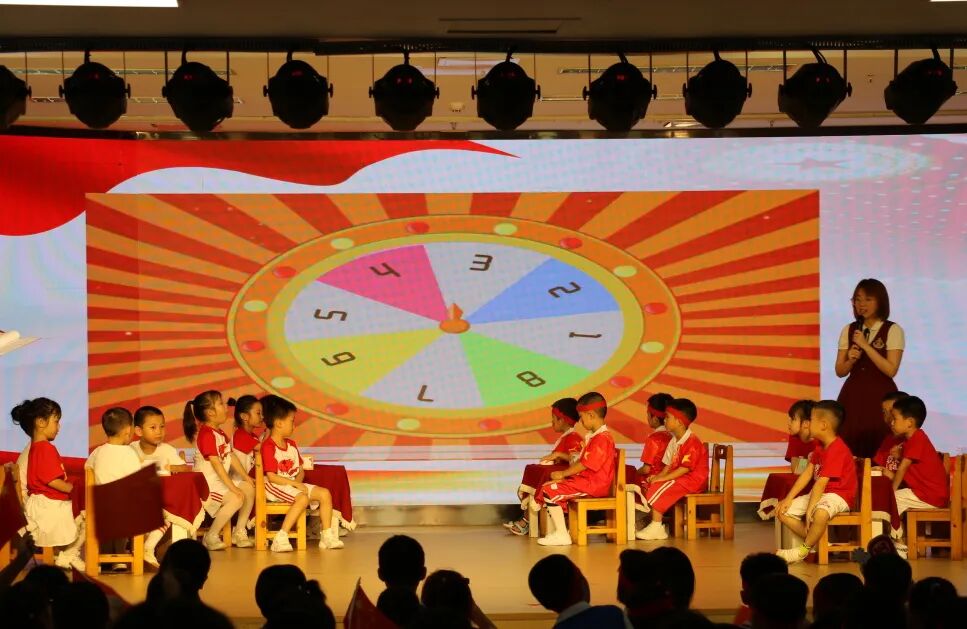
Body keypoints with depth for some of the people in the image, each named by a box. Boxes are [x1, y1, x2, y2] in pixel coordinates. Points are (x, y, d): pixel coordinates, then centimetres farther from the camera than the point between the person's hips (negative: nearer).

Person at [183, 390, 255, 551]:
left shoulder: (220, 433, 14)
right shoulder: (206, 434, -19)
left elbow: (231, 456, 15)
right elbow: (216, 464, -23)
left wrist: (246, 477, 8)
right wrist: (232, 486, -25)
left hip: (220, 481, 10)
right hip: (207, 484, -10)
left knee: (249, 489, 3)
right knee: (236, 498, -26)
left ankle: (239, 532, 11)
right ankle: (210, 537, -15)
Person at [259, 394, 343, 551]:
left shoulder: (291, 445, 16)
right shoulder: (268, 447, -13)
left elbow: (301, 471, 15)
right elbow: (272, 477, -19)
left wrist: (298, 481, -8)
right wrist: (295, 484, -19)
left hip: (293, 484, 9)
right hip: (275, 487, -9)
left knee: (324, 493, -5)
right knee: (303, 498, -34)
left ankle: (327, 537, -3)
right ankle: (281, 539, -38)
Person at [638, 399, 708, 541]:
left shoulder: (692, 441, -18)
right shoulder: (674, 441, 13)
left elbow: (685, 468, -24)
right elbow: (668, 465, 12)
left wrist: (662, 478, -25)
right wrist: (658, 476, -7)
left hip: (694, 480, -10)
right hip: (680, 479, 10)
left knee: (658, 489, -23)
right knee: (652, 485, -2)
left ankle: (656, 527, -21)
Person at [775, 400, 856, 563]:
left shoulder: (837, 450, -22)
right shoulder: (820, 446, 10)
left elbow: (821, 483, -26)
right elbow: (807, 473, 8)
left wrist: (810, 509, -29)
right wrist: (788, 499, 1)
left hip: (839, 495, -10)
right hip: (819, 493, 10)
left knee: (820, 513, -42)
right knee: (782, 512, -2)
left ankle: (804, 550, -19)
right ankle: (816, 542, -1)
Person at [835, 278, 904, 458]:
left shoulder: (893, 330, -3)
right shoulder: (849, 330, 9)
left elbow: (891, 370, -12)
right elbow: (840, 371, 11)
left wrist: (866, 346, -15)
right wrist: (850, 360, -10)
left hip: (880, 397, -4)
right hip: (853, 396, 4)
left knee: (879, 451, -7)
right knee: (849, 449, -1)